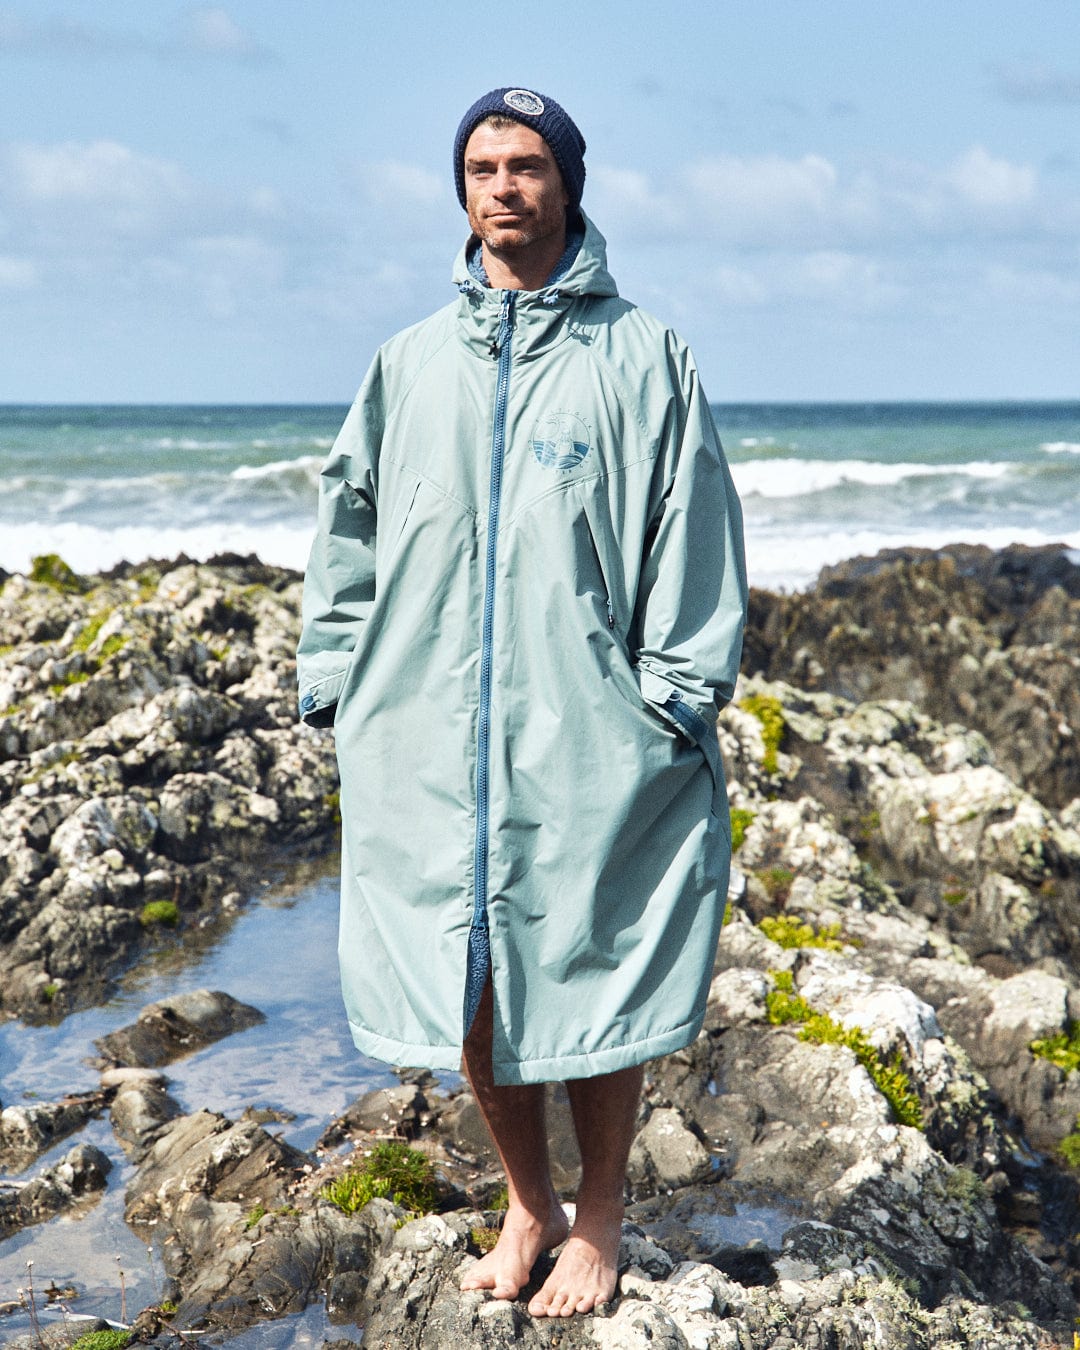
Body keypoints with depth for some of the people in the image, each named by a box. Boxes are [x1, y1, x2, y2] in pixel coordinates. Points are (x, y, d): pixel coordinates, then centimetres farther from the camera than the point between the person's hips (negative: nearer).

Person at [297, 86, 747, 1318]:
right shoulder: (411, 363, 12)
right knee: (470, 999, 9)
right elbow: (348, 536, 15)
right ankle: (527, 1205, 30)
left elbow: (694, 547, -1)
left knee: (593, 994, 5)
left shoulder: (640, 359, 2)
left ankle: (599, 1219, 25)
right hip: (429, 748, 3)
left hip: (590, 751, -3)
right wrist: (337, 686, 8)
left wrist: (673, 706, -7)